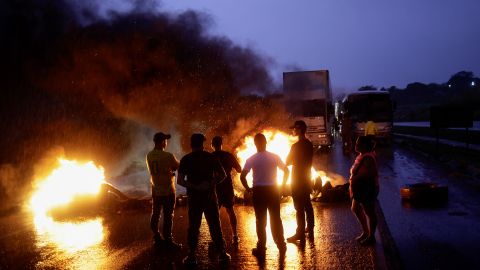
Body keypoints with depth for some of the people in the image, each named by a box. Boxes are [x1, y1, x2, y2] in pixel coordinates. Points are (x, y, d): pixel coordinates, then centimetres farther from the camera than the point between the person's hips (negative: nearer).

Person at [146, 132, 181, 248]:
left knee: (155, 214, 13)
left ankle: (157, 237, 22)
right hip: (167, 190, -6)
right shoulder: (168, 156, -19)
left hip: (155, 190, 6)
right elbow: (178, 167, -6)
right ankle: (167, 239, 6)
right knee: (168, 215, 2)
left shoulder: (149, 155, 0)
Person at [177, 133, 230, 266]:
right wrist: (211, 184, -8)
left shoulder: (185, 159, -2)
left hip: (193, 197, 0)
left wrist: (195, 187, -12)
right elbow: (222, 175, -3)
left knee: (193, 226, 8)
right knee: (215, 225, 7)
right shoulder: (211, 157, 0)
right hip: (209, 196, 0)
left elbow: (180, 181, -10)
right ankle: (222, 254, 10)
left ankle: (191, 256, 7)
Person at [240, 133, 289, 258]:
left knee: (261, 220, 7)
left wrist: (248, 189, 0)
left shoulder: (252, 159, -7)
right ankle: (281, 246, 21)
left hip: (258, 191, -2)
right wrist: (283, 185, 10)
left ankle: (261, 249, 11)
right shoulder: (274, 157, -2)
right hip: (273, 190, 2)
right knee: (276, 218, 13)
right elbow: (286, 171, 2)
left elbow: (242, 176, -13)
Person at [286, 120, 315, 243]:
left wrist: (292, 161, 11)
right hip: (307, 177, 9)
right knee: (307, 204, 17)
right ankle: (310, 228, 27)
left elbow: (288, 162, -9)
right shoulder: (309, 144, 6)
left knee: (299, 207, -6)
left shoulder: (296, 146, -19)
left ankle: (300, 233, -3)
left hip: (298, 179, -9)